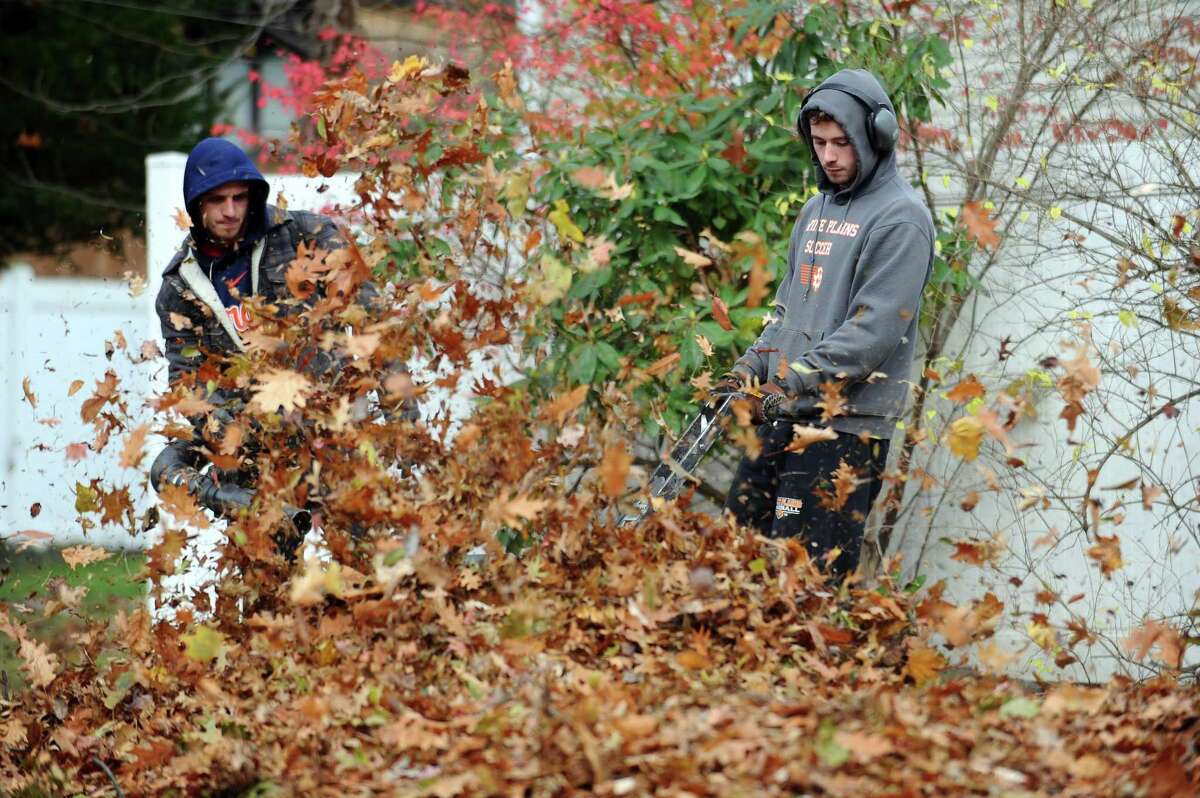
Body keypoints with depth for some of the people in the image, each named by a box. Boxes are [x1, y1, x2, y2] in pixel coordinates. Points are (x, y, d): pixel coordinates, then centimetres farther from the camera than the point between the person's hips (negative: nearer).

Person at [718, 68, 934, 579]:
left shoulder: (901, 219, -9)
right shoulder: (817, 210, 18)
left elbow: (874, 330, -17)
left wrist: (794, 382, -19)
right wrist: (750, 370, 8)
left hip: (848, 425, -9)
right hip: (783, 416, 9)